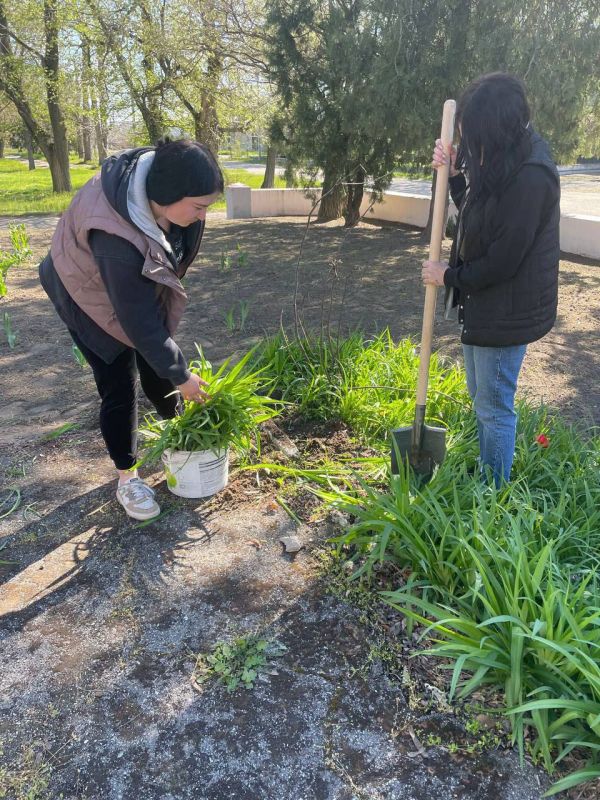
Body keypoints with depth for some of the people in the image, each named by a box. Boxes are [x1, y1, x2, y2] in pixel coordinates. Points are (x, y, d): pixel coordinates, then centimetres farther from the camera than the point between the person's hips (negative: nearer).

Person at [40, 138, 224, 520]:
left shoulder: (157, 179, -22)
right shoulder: (116, 238, -44)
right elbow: (140, 322, -34)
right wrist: (181, 375, -25)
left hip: (140, 285, 6)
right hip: (91, 293, -6)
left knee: (157, 362, 12)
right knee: (119, 385, -5)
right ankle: (128, 478, 12)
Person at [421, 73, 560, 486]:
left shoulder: (530, 177, -26)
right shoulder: (503, 162, 4)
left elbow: (502, 261, -24)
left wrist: (450, 276, -9)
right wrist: (454, 173, 1)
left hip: (507, 311, -10)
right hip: (482, 302, 10)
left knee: (494, 408, 3)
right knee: (481, 396, 22)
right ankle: (485, 477, 41)